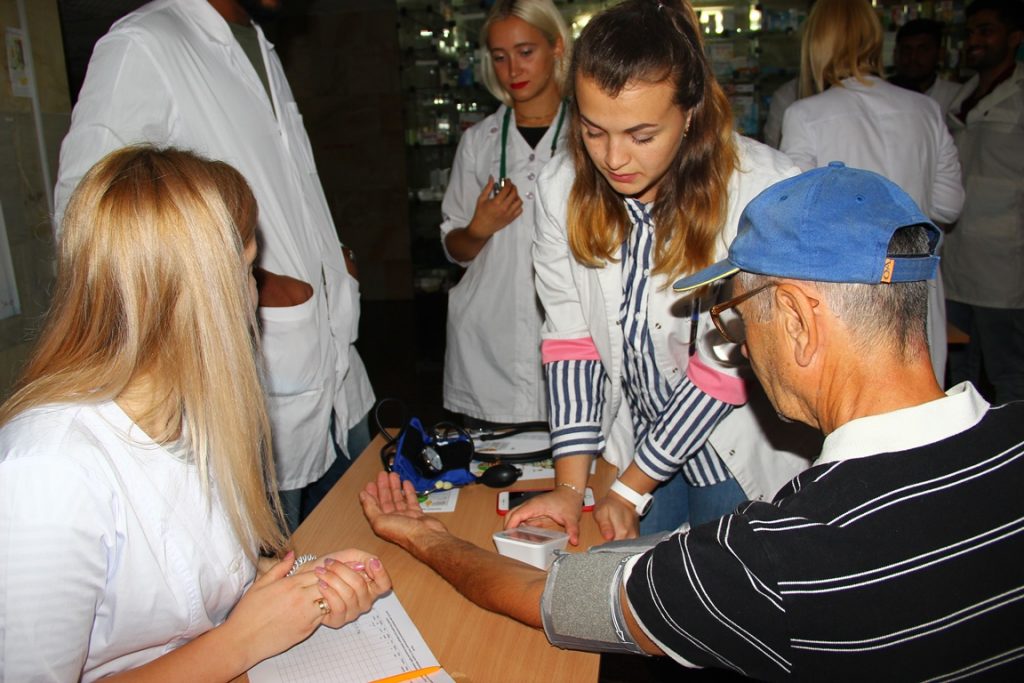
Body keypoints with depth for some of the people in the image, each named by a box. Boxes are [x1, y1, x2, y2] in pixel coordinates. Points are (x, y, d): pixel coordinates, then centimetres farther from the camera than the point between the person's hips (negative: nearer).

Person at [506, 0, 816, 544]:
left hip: (740, 454, -3)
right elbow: (569, 338, -9)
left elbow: (726, 366, -21)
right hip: (634, 436, 3)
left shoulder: (764, 192, -27)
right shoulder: (561, 188, -12)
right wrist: (569, 486, -13)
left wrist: (629, 490, -14)